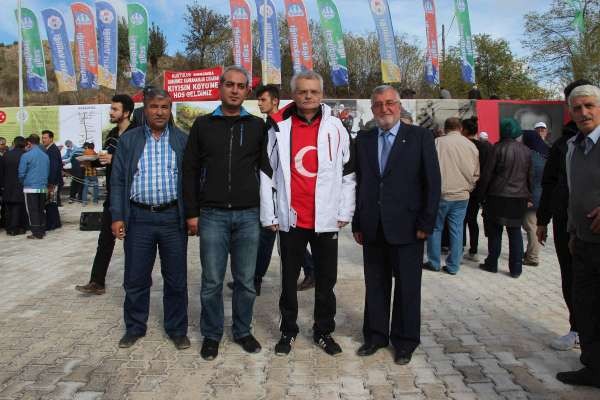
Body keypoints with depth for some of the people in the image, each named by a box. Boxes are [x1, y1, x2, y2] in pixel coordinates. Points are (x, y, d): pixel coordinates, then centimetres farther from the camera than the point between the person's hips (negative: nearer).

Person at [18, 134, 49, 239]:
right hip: (43, 187, 5)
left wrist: (22, 183, 11)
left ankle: (36, 233, 0)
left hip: (30, 187, -5)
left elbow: (21, 173, -7)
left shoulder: (26, 156, -9)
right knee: (41, 210, 13)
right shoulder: (46, 156, 7)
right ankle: (42, 231, 17)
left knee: (33, 211, 0)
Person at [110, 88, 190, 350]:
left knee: (176, 279, 7)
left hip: (173, 218, 0)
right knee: (135, 279, 9)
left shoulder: (183, 140, 4)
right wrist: (117, 217, -2)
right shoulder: (128, 140, 6)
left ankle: (177, 329, 23)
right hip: (138, 218, 1)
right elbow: (118, 181, 5)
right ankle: (134, 328, 28)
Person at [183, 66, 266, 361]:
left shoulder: (257, 126, 6)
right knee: (212, 281, 6)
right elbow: (190, 170, 5)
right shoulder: (203, 125, 5)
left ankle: (243, 331, 26)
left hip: (248, 215, 1)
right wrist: (192, 212, 1)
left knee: (246, 281, 8)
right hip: (212, 215, 0)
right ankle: (211, 334, 22)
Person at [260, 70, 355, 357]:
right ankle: (288, 331, 29)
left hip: (325, 219, 1)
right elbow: (267, 173, 3)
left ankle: (323, 331, 28)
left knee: (326, 280, 11)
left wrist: (345, 212, 2)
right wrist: (268, 215, 0)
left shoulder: (335, 127, 1)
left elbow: (347, 172, 5)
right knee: (289, 279, 12)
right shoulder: (279, 128, 0)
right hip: (290, 219, 0)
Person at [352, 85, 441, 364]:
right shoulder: (363, 140, 10)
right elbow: (359, 183, 10)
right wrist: (357, 224, 6)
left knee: (408, 287, 8)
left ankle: (405, 341, 24)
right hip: (372, 228, 3)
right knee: (375, 285, 13)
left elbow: (432, 182, -3)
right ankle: (375, 335, 29)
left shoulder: (420, 137, -1)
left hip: (406, 227, -3)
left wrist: (426, 223, -8)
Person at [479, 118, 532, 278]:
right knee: (515, 232, 9)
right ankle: (516, 268, 11)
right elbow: (529, 176, 11)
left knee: (495, 232, 7)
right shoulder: (525, 150, 6)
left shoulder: (499, 148, -10)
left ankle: (492, 264, 14)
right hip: (519, 197, 4)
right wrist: (528, 194, 18)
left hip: (498, 197, -4)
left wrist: (483, 193, 0)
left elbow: (488, 173, -9)